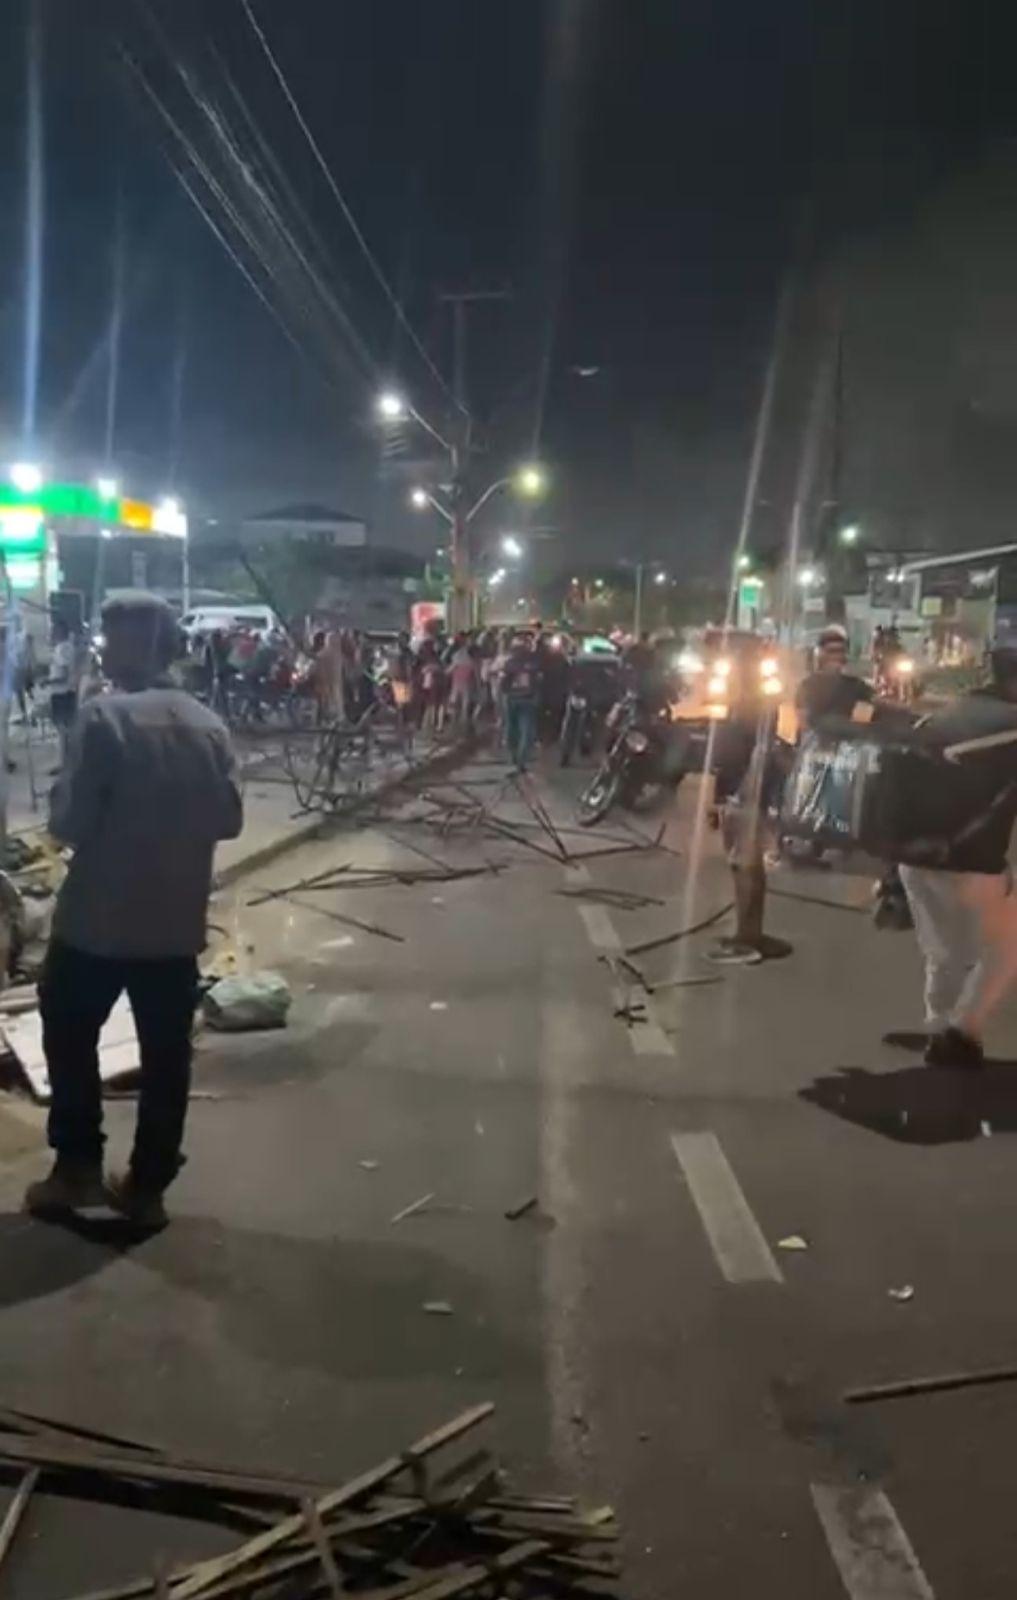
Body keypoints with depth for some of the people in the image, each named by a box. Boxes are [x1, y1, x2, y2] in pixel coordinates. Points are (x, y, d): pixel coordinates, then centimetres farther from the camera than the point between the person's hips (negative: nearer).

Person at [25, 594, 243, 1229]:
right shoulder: (208, 725, 2)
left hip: (99, 919, -4)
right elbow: (229, 819, 6)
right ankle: (147, 1187, 20)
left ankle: (78, 1168, 22)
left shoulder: (104, 717, -14)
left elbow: (70, 823, -15)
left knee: (69, 1037, 17)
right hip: (178, 923, 5)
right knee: (166, 1055, 12)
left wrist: (63, 801, 5)